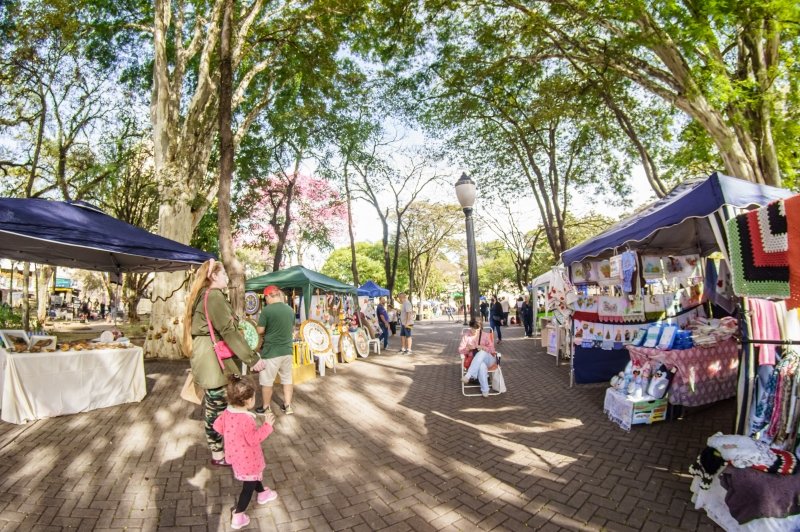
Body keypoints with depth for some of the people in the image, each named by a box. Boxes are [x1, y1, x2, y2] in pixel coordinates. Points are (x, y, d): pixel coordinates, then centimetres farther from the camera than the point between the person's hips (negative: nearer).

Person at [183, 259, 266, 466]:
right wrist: (252, 358, -22)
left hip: (206, 356, 10)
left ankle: (219, 447, 29)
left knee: (214, 405, 17)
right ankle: (218, 455, 13)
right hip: (212, 358, -10)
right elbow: (228, 330, -22)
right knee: (217, 406, 0)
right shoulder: (214, 296, -16)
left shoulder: (201, 296, 16)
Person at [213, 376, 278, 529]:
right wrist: (267, 425, -24)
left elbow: (218, 426, 5)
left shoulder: (227, 412, -10)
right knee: (249, 486, 11)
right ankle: (237, 516, 21)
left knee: (254, 477, 31)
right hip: (247, 459, -9)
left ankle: (262, 493, 52)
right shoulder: (246, 419, -36)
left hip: (236, 455, 9)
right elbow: (254, 439, -30)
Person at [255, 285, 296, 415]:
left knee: (266, 381, 11)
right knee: (287, 378, 16)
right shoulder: (290, 310, 4)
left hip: (271, 351, -6)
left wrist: (268, 329, 9)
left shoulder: (266, 310, -15)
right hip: (288, 350, 6)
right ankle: (288, 406, 22)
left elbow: (259, 331, -11)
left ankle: (266, 407, 23)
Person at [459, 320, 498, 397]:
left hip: (488, 359, 1)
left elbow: (492, 350, 3)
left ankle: (468, 376, -44)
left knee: (481, 353, -37)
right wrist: (468, 348, -17)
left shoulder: (485, 336, 8)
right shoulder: (466, 337, 8)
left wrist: (483, 348, -17)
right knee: (482, 365, -40)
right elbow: (460, 350, 5)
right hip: (474, 361, 0)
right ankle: (485, 390, -34)